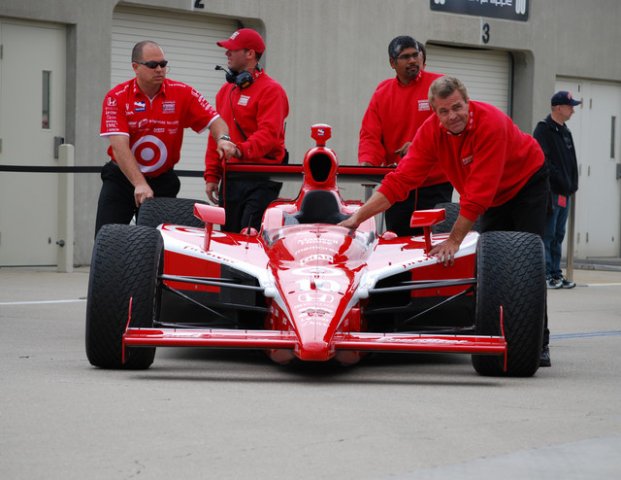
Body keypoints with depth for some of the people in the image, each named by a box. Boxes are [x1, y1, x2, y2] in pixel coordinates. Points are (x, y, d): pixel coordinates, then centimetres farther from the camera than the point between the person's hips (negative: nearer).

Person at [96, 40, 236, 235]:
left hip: (163, 181, 1)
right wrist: (139, 184, -31)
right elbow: (119, 145, -20)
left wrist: (222, 138, -30)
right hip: (122, 177, -1)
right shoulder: (116, 98, -10)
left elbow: (213, 119, -4)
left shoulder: (182, 93, -4)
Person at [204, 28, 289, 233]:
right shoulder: (226, 90, 17)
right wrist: (212, 175, 12)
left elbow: (269, 134, -19)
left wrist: (241, 150, -35)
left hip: (260, 180, -7)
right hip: (230, 179, 7)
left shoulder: (270, 90, -6)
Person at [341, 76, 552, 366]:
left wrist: (455, 240, -33)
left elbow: (478, 193, -36)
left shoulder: (491, 122, -36)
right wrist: (357, 217, -28)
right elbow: (399, 181, -20)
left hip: (528, 184, -5)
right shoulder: (431, 132, -19)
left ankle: (539, 344, -9)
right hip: (494, 198, 5)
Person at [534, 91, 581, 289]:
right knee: (547, 234, -8)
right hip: (550, 192, -9)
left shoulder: (565, 131, 19)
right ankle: (545, 274, -7)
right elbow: (544, 161, -17)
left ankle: (556, 273, 14)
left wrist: (571, 185, 12)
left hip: (564, 193, 9)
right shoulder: (543, 129, -8)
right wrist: (561, 182, -18)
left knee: (558, 236, 10)